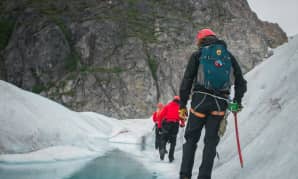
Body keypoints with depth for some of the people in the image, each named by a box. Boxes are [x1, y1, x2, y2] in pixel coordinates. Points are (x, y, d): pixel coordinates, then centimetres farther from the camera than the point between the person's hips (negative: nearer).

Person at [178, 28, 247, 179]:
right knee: (211, 141, 8)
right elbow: (241, 82, 13)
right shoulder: (229, 56, 15)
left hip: (200, 100, -2)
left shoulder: (197, 55, 7)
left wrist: (182, 104, 5)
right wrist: (237, 101, 24)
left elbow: (187, 81, 1)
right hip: (220, 103, 2)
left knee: (191, 138, 8)